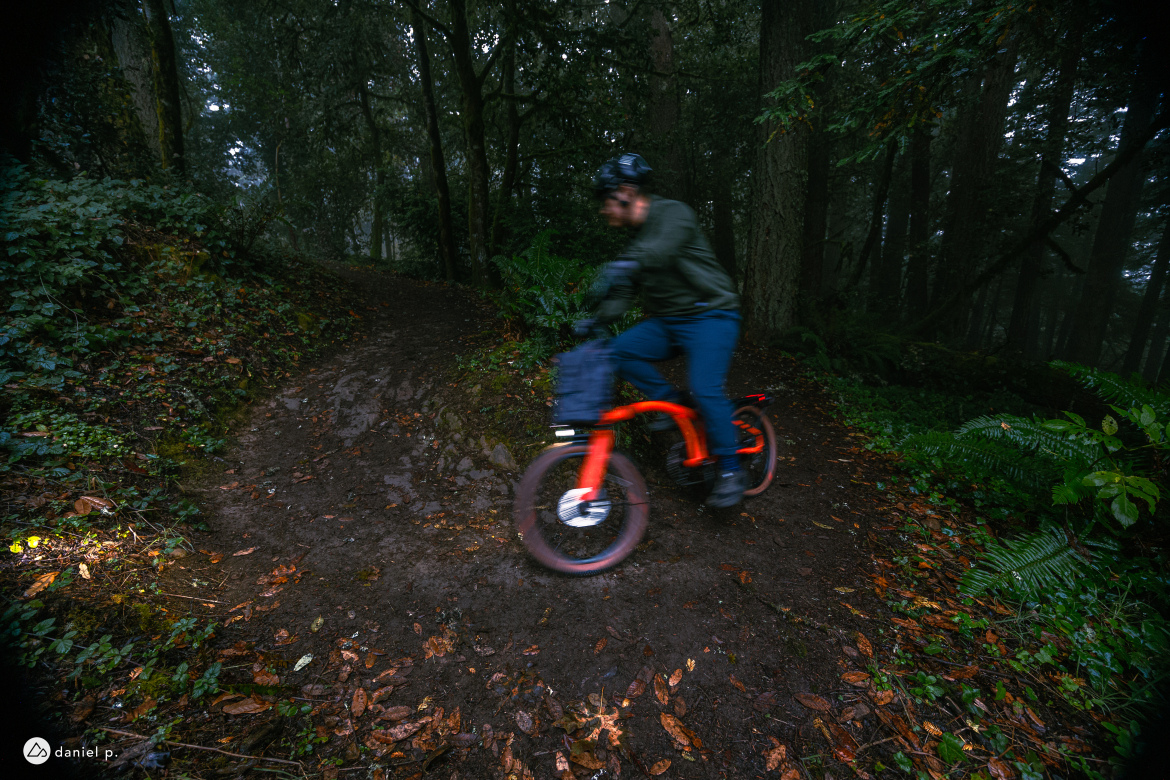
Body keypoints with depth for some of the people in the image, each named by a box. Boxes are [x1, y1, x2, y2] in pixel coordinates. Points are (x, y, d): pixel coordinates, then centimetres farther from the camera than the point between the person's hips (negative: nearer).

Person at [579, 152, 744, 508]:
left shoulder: (673, 213, -11)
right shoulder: (637, 237, 13)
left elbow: (662, 248, -34)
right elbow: (625, 291, 11)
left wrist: (627, 263, -53)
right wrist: (598, 319, -3)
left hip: (710, 315, -7)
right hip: (667, 321, 7)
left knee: (705, 389, -22)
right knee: (620, 351, -14)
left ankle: (730, 469, -2)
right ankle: (669, 399, 4)